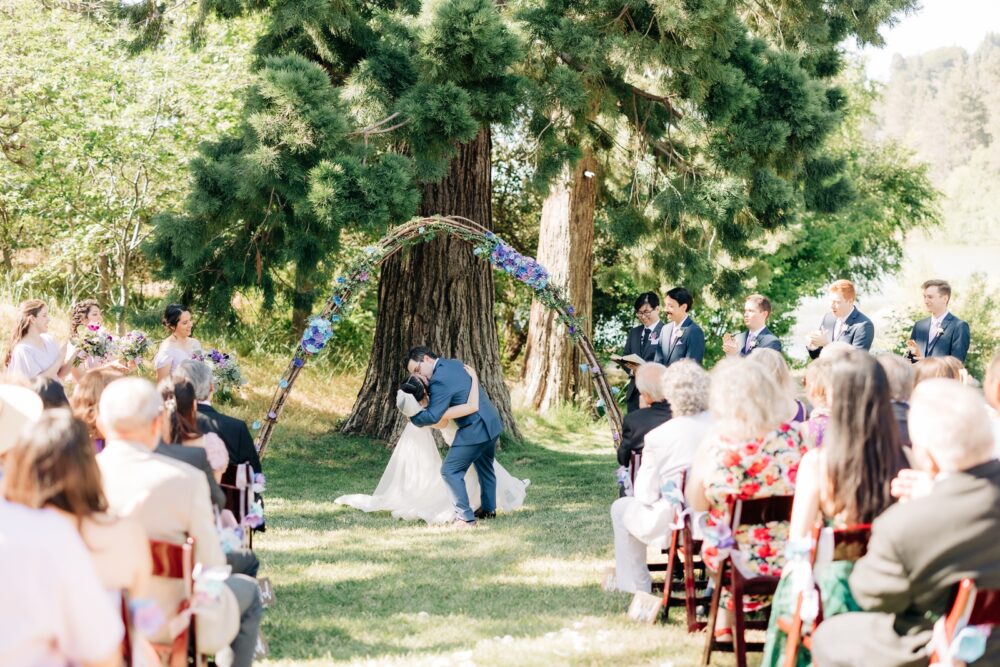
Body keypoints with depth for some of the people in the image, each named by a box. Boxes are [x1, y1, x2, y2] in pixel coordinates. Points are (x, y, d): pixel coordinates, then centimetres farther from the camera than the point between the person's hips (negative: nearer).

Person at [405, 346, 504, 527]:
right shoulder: (455, 364, 9)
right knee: (485, 467, 28)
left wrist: (412, 417, -5)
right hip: (492, 423, 10)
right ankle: (488, 508, 43)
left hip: (474, 430, -10)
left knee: (450, 471, -6)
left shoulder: (440, 380, -21)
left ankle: (465, 517, -6)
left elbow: (432, 416, -24)